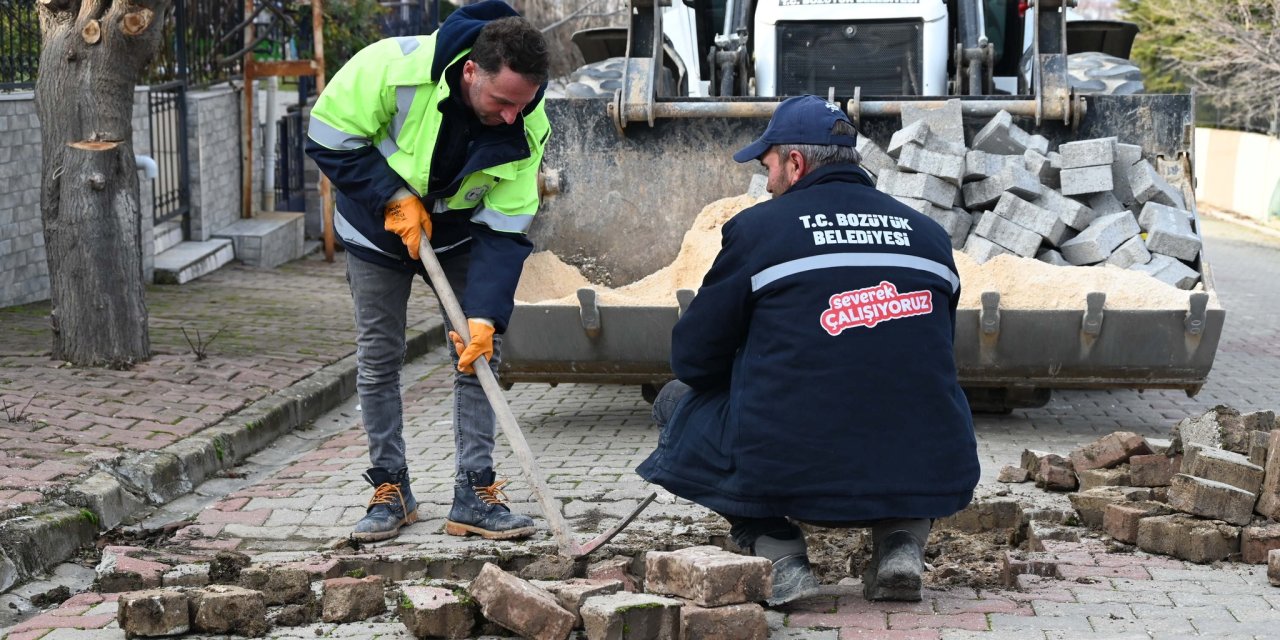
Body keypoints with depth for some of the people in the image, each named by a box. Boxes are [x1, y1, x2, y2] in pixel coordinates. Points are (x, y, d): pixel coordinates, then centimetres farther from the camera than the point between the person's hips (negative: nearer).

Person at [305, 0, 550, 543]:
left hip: (459, 232, 2)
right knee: (378, 360, 2)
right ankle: (389, 488, 15)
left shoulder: (526, 127, -26)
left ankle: (475, 493, 3)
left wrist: (485, 314, -30)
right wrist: (392, 196, -27)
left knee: (478, 355, -4)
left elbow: (504, 230, -21)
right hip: (377, 225, -2)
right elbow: (329, 136, -22)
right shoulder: (394, 67, -36)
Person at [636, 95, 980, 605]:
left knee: (677, 401, 22)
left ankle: (776, 552, 4)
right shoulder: (929, 234, 12)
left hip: (796, 477, -4)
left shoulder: (757, 228, 0)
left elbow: (692, 357, 5)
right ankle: (901, 538, 11)